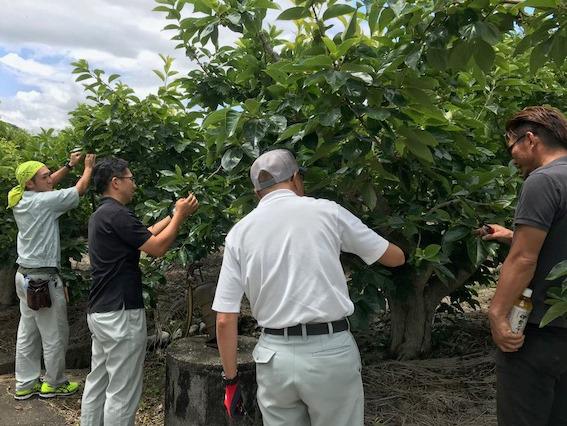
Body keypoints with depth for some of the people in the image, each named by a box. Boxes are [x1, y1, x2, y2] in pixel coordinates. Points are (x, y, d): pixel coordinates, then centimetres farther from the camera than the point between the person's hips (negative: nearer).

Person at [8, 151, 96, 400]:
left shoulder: (21, 200, 6)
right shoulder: (43, 201, -18)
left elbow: (50, 184, 21)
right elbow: (79, 190, -10)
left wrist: (69, 165, 18)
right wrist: (88, 167, 6)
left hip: (25, 275, 9)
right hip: (43, 278, -9)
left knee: (27, 333, 15)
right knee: (55, 335, 5)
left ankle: (25, 384, 24)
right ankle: (54, 383, 18)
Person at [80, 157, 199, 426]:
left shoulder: (101, 214, 14)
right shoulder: (116, 214, -17)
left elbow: (145, 235, 19)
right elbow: (157, 248, -15)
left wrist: (174, 215, 18)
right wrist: (180, 216, -4)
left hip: (100, 312, 10)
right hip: (120, 313, -10)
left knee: (97, 383, 17)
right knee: (122, 392, 0)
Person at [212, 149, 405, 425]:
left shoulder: (239, 232, 3)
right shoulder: (327, 211, -2)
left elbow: (225, 320, 0)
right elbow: (396, 258, 10)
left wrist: (230, 379, 11)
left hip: (274, 355, 2)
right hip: (330, 352, -1)